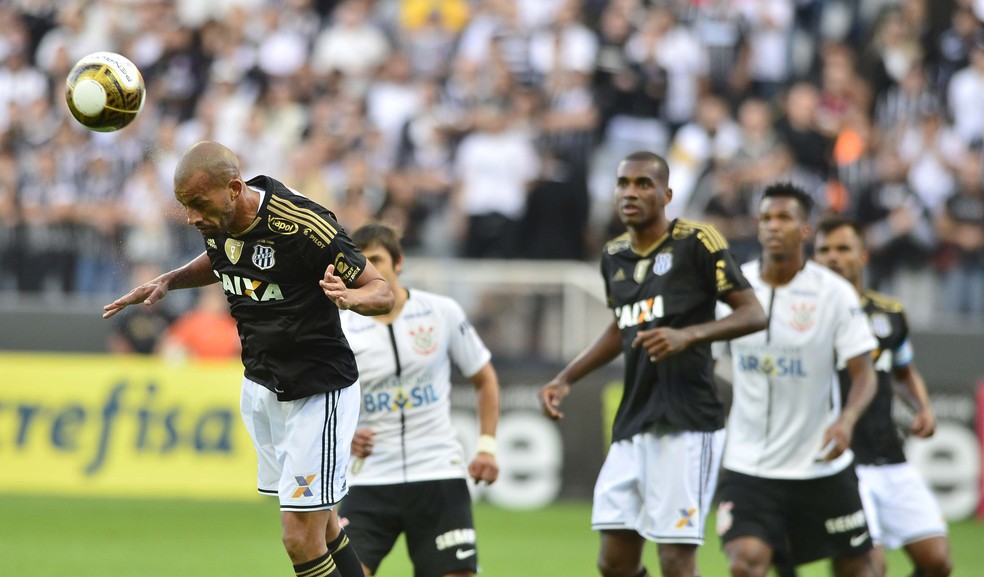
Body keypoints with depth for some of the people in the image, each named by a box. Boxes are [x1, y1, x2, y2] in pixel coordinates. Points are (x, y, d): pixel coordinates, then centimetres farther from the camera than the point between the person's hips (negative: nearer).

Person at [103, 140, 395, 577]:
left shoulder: (303, 226, -24)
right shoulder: (218, 221, -3)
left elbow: (383, 293, -16)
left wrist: (348, 296, -38)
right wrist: (166, 282, 6)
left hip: (318, 392, -7)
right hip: (260, 388, 7)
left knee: (301, 541, -11)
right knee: (322, 529, 14)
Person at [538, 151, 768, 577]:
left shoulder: (696, 242, -6)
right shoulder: (614, 256, 14)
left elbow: (753, 314, -9)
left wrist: (688, 336, -22)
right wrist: (565, 379, 24)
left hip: (686, 424, -7)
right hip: (631, 426, 7)